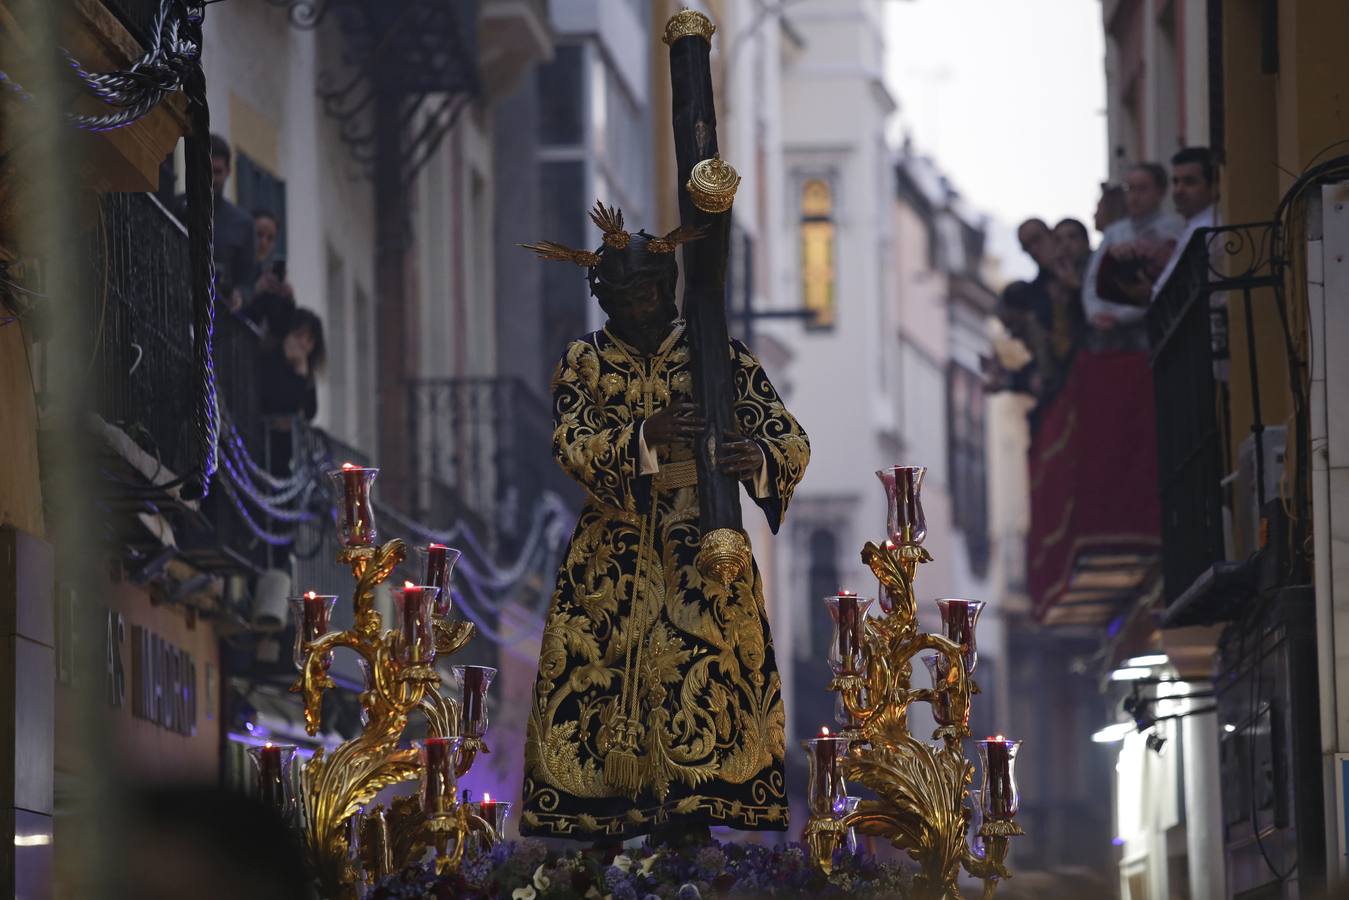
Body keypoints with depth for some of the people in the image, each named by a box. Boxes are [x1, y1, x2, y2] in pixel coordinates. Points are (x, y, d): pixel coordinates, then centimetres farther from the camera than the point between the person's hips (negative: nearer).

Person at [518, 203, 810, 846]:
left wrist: (761, 458, -30)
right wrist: (647, 435, -27)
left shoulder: (718, 353, 2)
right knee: (602, 682, -5)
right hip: (614, 555, 1)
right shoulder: (583, 362, 7)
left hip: (700, 551, -1)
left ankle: (688, 831, -14)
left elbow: (792, 441, -5)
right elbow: (572, 446, -9)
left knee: (701, 689, -14)